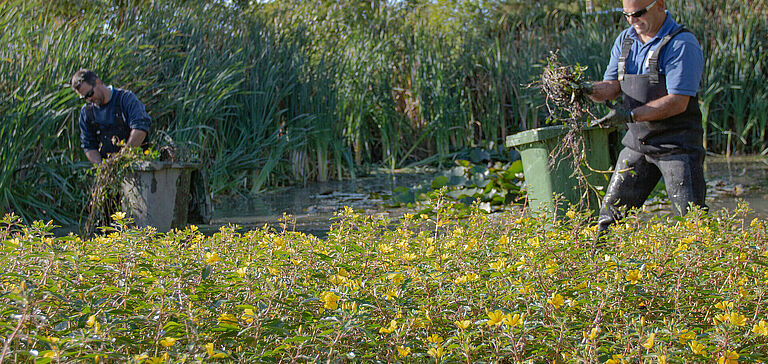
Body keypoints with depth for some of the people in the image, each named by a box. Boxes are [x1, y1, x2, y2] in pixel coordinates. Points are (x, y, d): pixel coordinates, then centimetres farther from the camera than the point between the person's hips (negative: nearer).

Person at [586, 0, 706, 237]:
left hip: (677, 144, -6)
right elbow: (612, 86, 9)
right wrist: (588, 90, -13)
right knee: (611, 210, 9)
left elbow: (678, 102, -20)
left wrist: (631, 115, -25)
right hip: (637, 142, 7)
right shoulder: (625, 40, 9)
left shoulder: (682, 44, -14)